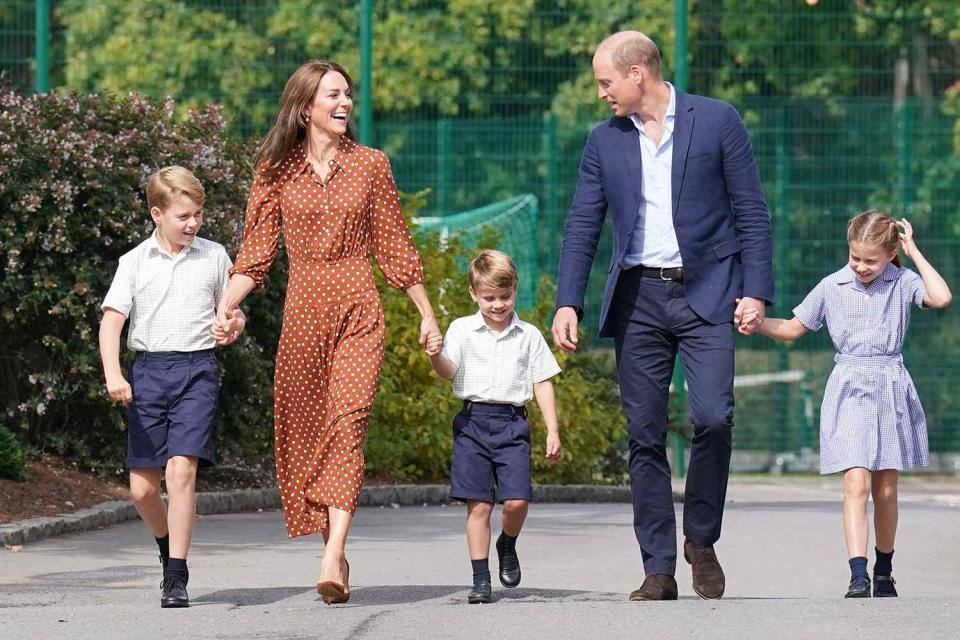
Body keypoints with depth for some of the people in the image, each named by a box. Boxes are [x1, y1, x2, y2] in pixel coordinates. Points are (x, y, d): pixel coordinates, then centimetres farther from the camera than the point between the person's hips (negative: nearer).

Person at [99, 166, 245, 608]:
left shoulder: (214, 257, 8)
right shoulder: (135, 262, 4)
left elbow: (233, 313, 20)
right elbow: (112, 319, -2)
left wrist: (232, 328, -5)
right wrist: (112, 374, -16)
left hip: (197, 371, -1)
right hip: (149, 370, 1)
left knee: (182, 469, -17)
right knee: (141, 486, 3)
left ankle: (176, 575, -14)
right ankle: (166, 542, 34)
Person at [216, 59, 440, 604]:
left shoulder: (370, 165, 7)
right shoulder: (276, 170, 6)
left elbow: (395, 247, 11)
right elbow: (257, 252, 4)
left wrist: (428, 314, 12)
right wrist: (224, 307, -10)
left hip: (358, 310, -1)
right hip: (302, 309, 2)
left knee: (347, 423, -14)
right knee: (302, 430, 2)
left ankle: (332, 559, -24)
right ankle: (336, 551, 14)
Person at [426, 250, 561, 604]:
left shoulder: (529, 336, 8)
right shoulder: (462, 329, 5)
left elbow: (543, 384, 10)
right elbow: (449, 371, -4)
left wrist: (553, 430, 6)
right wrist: (436, 356, -27)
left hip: (512, 423, 1)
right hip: (473, 421, -1)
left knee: (517, 500, -12)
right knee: (478, 505, -3)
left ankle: (507, 545, 21)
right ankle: (480, 580, 3)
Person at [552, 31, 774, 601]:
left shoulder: (718, 121, 0)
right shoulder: (605, 141, 9)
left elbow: (752, 211, 1)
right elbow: (582, 229, 10)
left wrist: (756, 291, -7)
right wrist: (568, 304, 0)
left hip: (706, 294, -3)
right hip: (638, 298, 3)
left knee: (713, 416, -18)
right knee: (645, 436, 0)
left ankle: (702, 538, 4)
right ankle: (658, 569, 4)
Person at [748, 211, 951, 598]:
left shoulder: (902, 283, 0)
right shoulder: (832, 287, 2)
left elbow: (941, 298, -20)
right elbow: (792, 329, 11)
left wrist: (914, 252, -12)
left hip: (891, 391, 1)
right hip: (849, 391, -1)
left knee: (885, 489, 8)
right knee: (856, 483, -15)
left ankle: (884, 571, 26)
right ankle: (858, 576, -23)